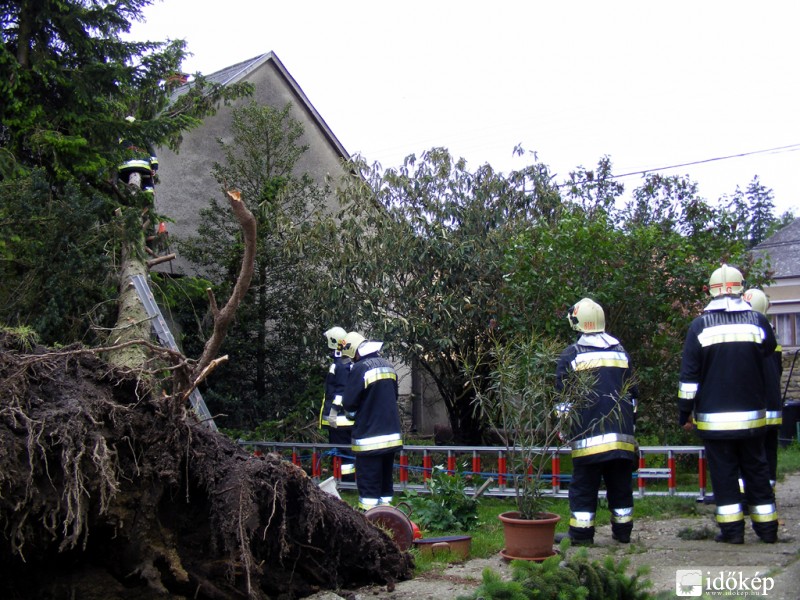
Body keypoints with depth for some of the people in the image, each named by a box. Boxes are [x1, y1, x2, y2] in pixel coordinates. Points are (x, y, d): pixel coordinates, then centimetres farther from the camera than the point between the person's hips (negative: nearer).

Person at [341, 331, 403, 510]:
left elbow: (349, 403, -13)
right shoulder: (388, 365, 7)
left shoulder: (360, 369, -16)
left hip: (369, 437, -7)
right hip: (391, 434, 7)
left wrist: (355, 412, 7)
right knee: (385, 480, 17)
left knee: (369, 484, -1)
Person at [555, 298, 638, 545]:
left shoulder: (571, 354, -2)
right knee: (620, 483, 12)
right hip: (621, 433, 4)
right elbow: (632, 393, 17)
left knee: (584, 485, 1)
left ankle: (581, 534, 3)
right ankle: (623, 531, 17)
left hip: (588, 434, -4)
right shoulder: (621, 351, 12)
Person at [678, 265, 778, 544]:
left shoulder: (700, 325, -5)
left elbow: (689, 375, -5)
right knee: (756, 468, 13)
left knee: (723, 471, 5)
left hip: (714, 417, -2)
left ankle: (732, 529, 5)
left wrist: (685, 413, 1)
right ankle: (767, 528, 17)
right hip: (752, 415, 2)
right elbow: (769, 351, 19)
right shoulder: (758, 321, -2)